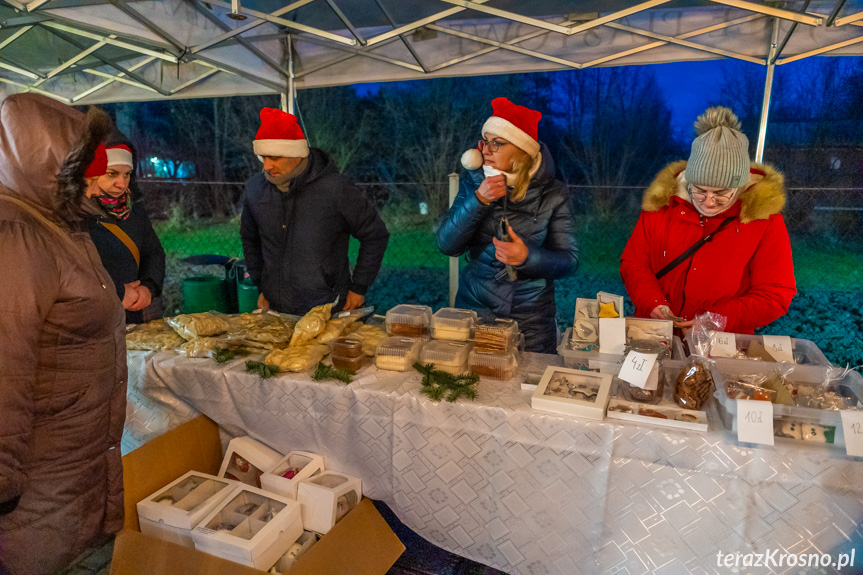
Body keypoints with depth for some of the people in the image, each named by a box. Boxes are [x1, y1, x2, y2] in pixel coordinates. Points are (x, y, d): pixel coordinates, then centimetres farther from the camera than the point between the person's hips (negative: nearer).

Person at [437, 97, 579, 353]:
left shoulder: (552, 194, -6)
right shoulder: (472, 183, 0)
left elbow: (569, 260, -6)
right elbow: (446, 245, -8)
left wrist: (528, 257, -25)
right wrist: (479, 200, -19)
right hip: (475, 310, 2)